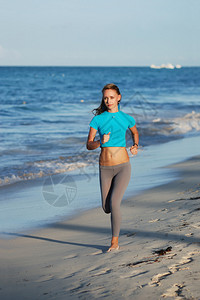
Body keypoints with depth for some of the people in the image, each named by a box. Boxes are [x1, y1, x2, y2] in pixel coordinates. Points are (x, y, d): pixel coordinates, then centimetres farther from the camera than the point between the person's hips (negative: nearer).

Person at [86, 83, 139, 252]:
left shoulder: (126, 118, 1)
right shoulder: (98, 119, 0)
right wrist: (100, 142, -23)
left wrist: (136, 146, 5)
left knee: (114, 204, -17)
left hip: (123, 167, -2)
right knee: (106, 208, 7)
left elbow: (135, 132, 23)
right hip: (105, 168, 2)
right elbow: (89, 145, -3)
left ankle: (115, 242, -4)